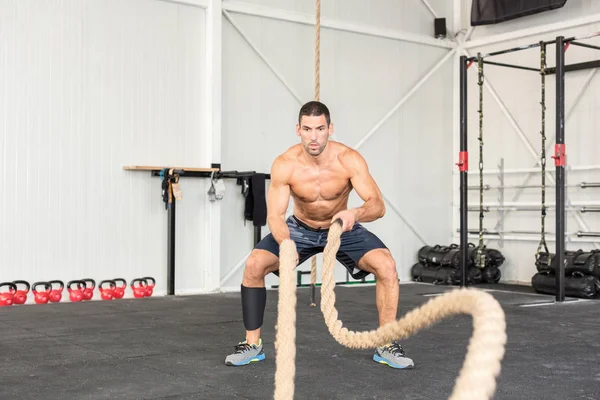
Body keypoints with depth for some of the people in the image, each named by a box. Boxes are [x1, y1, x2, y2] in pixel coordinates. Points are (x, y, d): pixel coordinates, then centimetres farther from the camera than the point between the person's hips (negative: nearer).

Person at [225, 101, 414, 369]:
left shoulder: (349, 159, -28)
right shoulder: (284, 165, -26)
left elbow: (378, 205, -33)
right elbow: (275, 215, -27)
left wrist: (355, 213, -57)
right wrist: (286, 244, -49)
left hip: (343, 228, 0)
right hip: (300, 228, 1)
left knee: (386, 265, -24)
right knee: (254, 264, -22)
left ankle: (387, 345, -8)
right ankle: (252, 344, -5)